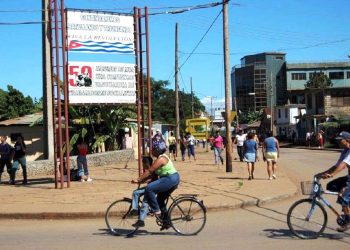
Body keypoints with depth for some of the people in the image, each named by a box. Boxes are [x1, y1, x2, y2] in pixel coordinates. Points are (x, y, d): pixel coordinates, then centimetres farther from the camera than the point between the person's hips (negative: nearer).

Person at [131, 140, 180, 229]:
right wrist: (141, 180, 8)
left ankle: (156, 210, -12)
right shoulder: (161, 157, 17)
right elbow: (151, 173, 16)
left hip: (170, 179, -11)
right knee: (160, 199, 17)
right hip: (173, 179, 11)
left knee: (149, 188, -19)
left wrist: (138, 180, -17)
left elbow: (149, 171, -20)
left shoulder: (161, 159, -16)